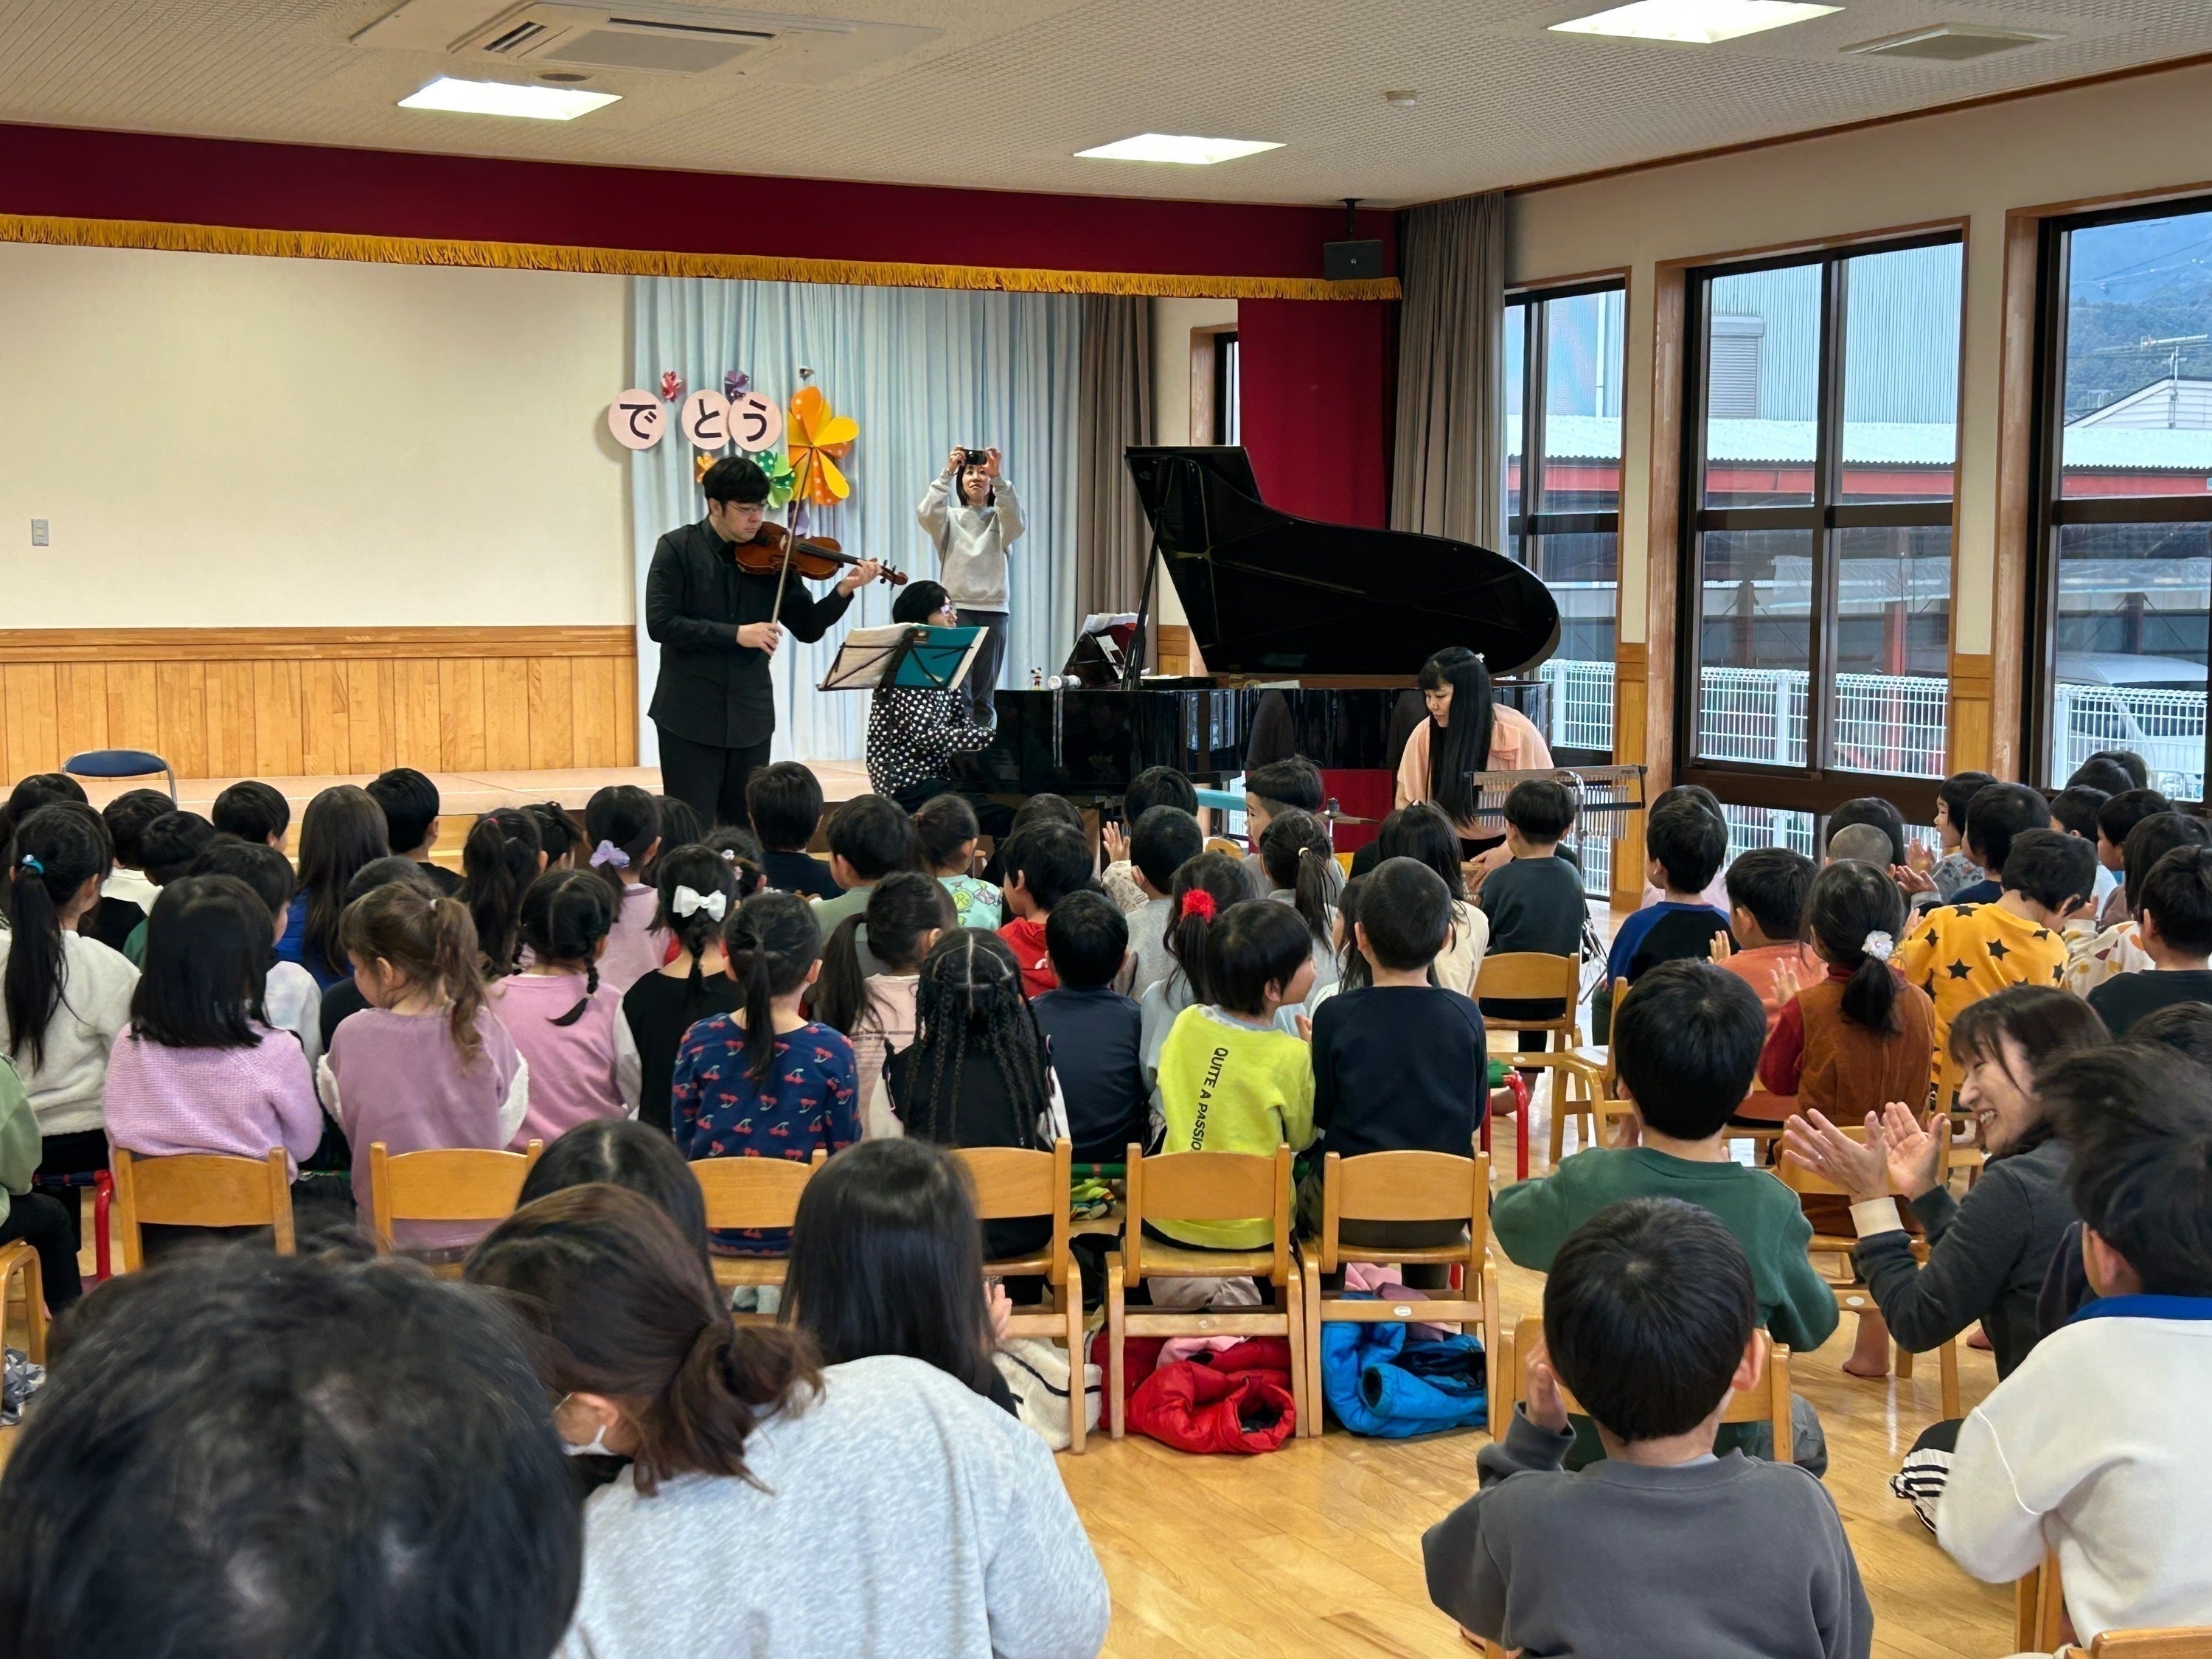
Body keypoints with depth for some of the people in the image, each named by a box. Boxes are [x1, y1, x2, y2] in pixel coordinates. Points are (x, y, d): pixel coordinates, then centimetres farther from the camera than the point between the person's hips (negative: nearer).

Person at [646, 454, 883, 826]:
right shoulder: (677, 548, -5)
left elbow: (808, 629, 4)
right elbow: (661, 624, -15)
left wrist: (844, 590, -14)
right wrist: (735, 634, -22)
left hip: (750, 714, 3)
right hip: (689, 712, -3)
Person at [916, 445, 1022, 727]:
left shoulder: (1000, 520, 12)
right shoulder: (950, 518, 11)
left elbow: (1016, 522, -12)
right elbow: (926, 514, -11)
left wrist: (998, 478, -23)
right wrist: (947, 472, -17)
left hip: (993, 610, 2)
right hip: (957, 609, -2)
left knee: (984, 693, 3)